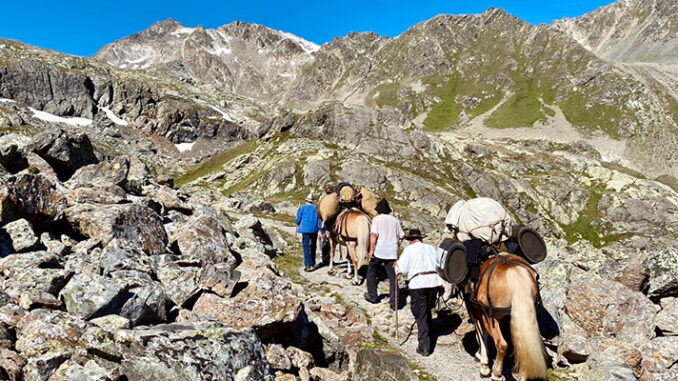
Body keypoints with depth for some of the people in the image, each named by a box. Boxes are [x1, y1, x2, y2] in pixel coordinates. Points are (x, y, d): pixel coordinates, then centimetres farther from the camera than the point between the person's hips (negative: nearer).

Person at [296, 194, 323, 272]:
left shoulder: (302, 208, -1)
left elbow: (298, 219, 1)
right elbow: (319, 220, 3)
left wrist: (297, 224, 22)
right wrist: (320, 230, 6)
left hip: (305, 229, -3)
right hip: (314, 230, 3)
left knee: (306, 247, -3)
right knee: (313, 247, 15)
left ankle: (309, 265, -10)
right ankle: (313, 264, 25)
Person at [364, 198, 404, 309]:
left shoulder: (377, 219, -3)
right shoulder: (395, 220, 9)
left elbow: (374, 235, -14)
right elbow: (400, 236, 12)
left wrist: (371, 250, -13)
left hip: (379, 251, -3)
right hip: (392, 253, 3)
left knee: (371, 271, 17)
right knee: (392, 276, 6)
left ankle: (372, 296, 21)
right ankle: (394, 301, 1)